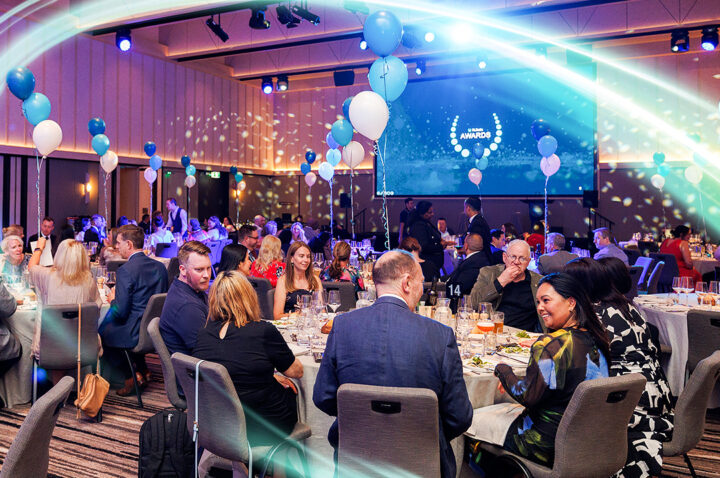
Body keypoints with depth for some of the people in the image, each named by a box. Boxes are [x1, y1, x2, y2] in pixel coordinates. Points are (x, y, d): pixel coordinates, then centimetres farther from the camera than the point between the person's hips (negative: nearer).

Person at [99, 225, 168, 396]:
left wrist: (113, 299, 4)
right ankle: (143, 369, 30)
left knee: (101, 333, 16)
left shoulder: (125, 270, -18)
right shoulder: (160, 266, 3)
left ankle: (130, 376, 14)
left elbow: (120, 312, -19)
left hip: (135, 333, -8)